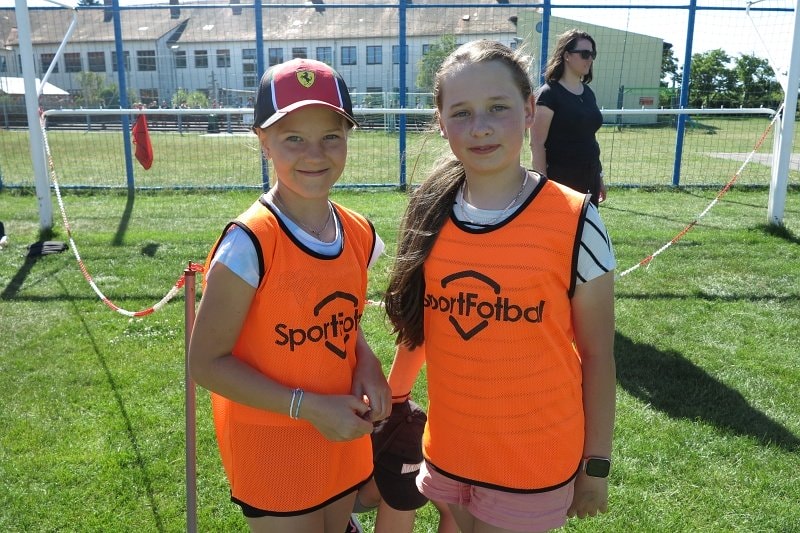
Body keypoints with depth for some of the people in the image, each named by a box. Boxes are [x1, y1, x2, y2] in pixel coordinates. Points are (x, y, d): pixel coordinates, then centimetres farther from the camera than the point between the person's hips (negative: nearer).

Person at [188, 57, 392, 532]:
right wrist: (307, 406, -23)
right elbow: (207, 362, -18)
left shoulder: (360, 235, -4)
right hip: (272, 447, -5)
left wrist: (367, 362, -8)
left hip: (342, 438, 6)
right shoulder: (248, 244, -23)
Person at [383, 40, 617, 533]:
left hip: (533, 460, -3)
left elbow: (597, 355, -8)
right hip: (448, 449, 4)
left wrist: (597, 465, -3)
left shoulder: (574, 221, -15)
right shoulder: (429, 218, -5)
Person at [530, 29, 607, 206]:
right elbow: (537, 144, -14)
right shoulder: (549, 94, -11)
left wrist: (599, 175, 19)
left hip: (588, 181, 8)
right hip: (560, 182, -8)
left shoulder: (588, 93, 12)